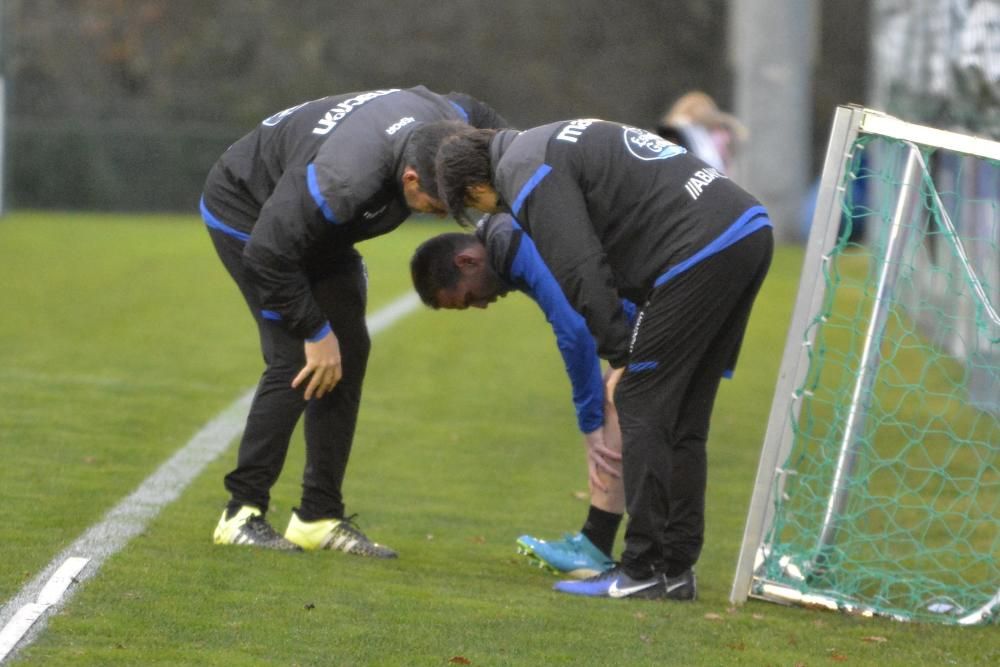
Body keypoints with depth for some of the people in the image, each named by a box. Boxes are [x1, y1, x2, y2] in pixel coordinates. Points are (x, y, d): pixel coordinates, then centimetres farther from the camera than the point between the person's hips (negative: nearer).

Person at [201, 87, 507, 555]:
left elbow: (484, 119, 6)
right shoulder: (343, 180, -44)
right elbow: (267, 254, -32)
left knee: (350, 352, 0)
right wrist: (315, 332, -23)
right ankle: (242, 513, -9)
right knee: (295, 358, -18)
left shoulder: (450, 126, -22)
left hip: (315, 228, 8)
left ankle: (320, 517, 5)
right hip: (246, 213, -8)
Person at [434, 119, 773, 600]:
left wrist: (621, 355, -4)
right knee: (683, 420, 14)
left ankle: (643, 573, -2)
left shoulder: (525, 172, -4)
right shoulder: (552, 146, 27)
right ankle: (676, 569, 16)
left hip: (700, 250, -10)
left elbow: (580, 271, -11)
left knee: (641, 406, -3)